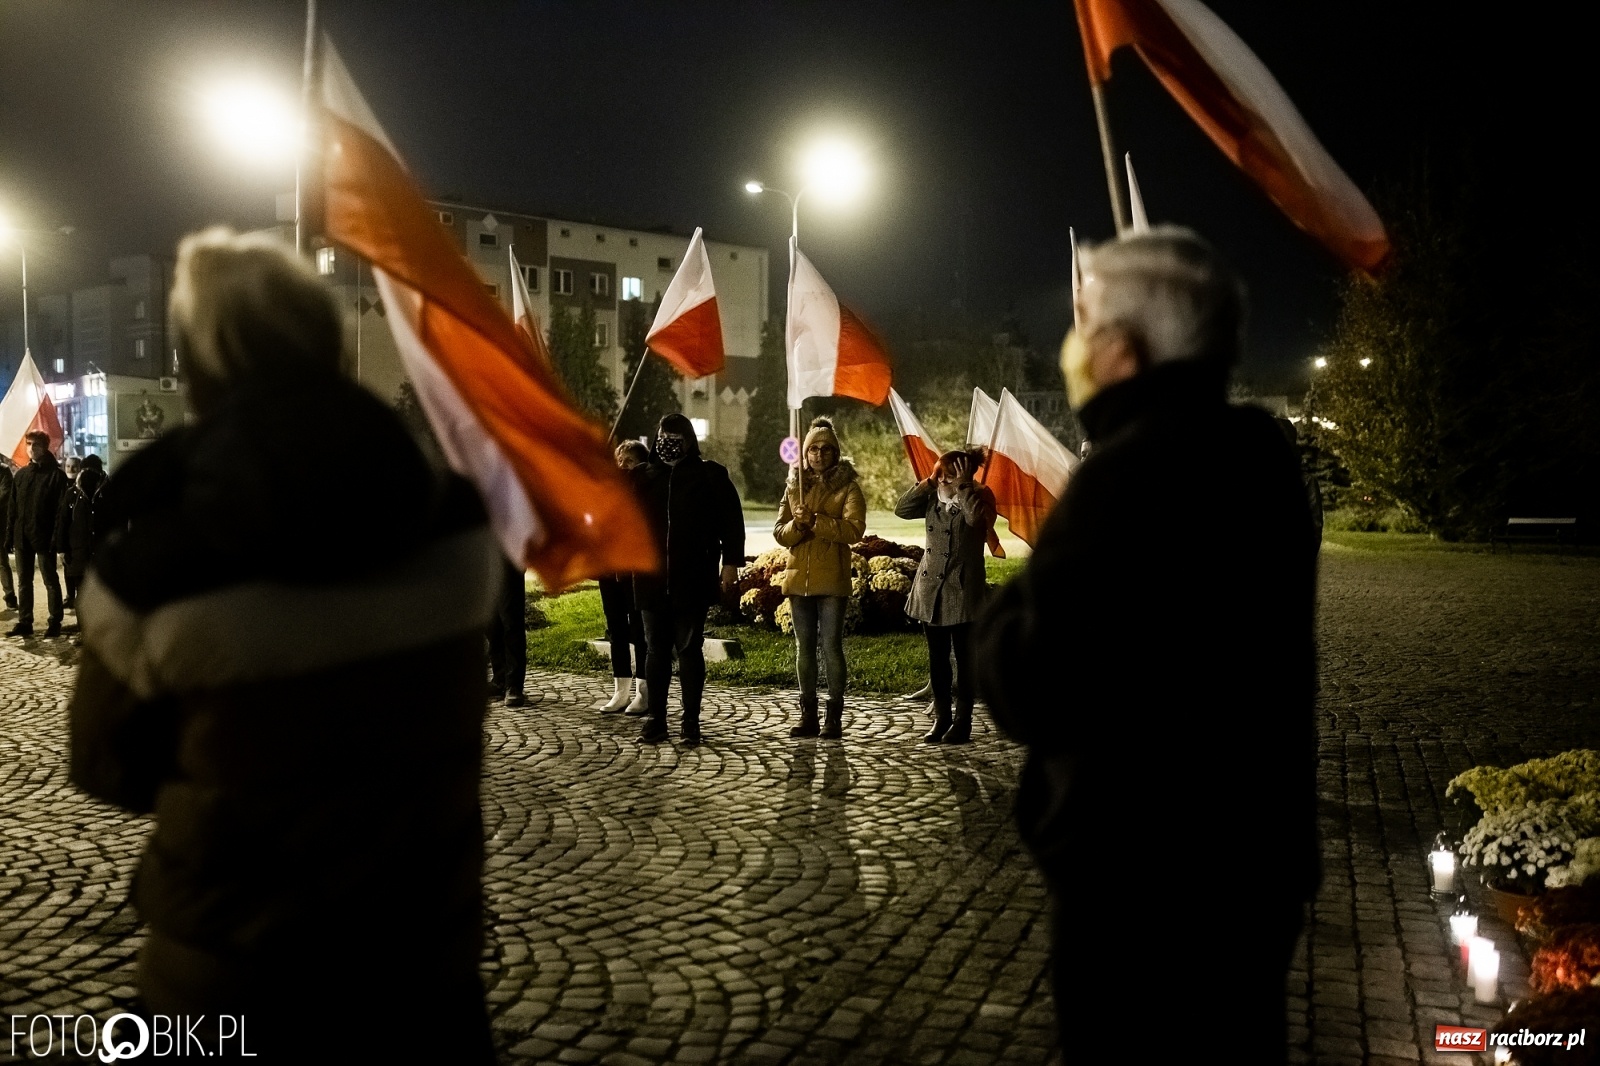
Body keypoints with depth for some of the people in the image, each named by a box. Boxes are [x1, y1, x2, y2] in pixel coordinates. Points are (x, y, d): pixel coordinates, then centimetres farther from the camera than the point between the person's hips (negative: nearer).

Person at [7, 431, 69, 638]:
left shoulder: (56, 475, -6)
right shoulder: (21, 474, 11)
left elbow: (61, 510, -10)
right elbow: (13, 508, 12)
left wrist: (55, 538, -17)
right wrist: (10, 535, 4)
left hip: (44, 537, -6)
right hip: (22, 537, 6)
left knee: (51, 581, 3)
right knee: (23, 582, 10)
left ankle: (55, 622, 10)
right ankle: (25, 622, 17)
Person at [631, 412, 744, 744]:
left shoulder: (710, 475, 2)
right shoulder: (642, 475, 11)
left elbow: (731, 520, 0)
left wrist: (731, 562, -6)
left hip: (692, 580, -3)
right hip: (652, 578, 3)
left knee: (689, 648, 3)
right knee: (656, 650, 7)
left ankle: (691, 721, 10)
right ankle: (655, 719, 15)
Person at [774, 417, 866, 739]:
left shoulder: (847, 487, 0)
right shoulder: (794, 485, 13)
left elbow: (854, 529, -14)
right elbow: (779, 533, 8)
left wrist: (816, 520, -21)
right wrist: (796, 525, -13)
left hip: (831, 579, -4)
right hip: (798, 577, 4)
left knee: (831, 645, -6)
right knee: (804, 646, 8)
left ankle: (834, 718, 0)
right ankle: (808, 715, 15)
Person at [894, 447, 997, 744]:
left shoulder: (979, 497, -6)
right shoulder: (933, 499, 8)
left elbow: (977, 517, -27)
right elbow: (902, 509, -3)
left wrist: (963, 486, -19)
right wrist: (928, 482, -6)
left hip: (963, 590, -5)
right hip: (931, 589, 5)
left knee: (965, 658, 2)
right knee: (937, 658, 10)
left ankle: (963, 720, 10)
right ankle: (941, 717, 18)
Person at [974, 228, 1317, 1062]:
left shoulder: (1131, 471, -23)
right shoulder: (1251, 455, 7)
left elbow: (1029, 694, -25)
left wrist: (1008, 605, -7)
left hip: (1147, 884, -9)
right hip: (1248, 858, 9)